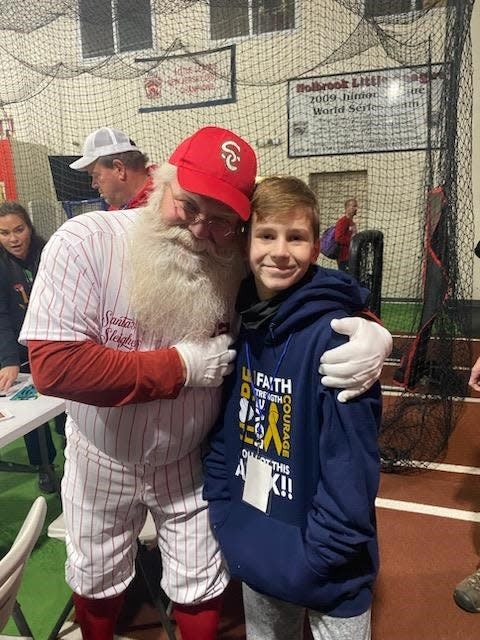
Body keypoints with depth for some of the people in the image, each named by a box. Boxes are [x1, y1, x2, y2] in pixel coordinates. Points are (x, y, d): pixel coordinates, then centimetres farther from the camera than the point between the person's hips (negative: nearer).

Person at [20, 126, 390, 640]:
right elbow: (53, 364, -32)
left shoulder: (237, 266, -19)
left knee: (200, 590, 20)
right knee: (96, 582, 27)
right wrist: (179, 366, -29)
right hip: (102, 460, 0)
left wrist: (371, 334, -33)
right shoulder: (85, 242, -25)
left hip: (190, 461, 1)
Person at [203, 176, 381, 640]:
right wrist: (223, 513, -2)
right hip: (252, 549, 5)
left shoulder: (334, 336, -23)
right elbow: (223, 428, 3)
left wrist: (310, 558, -16)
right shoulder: (239, 323, -4)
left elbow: (351, 469, -21)